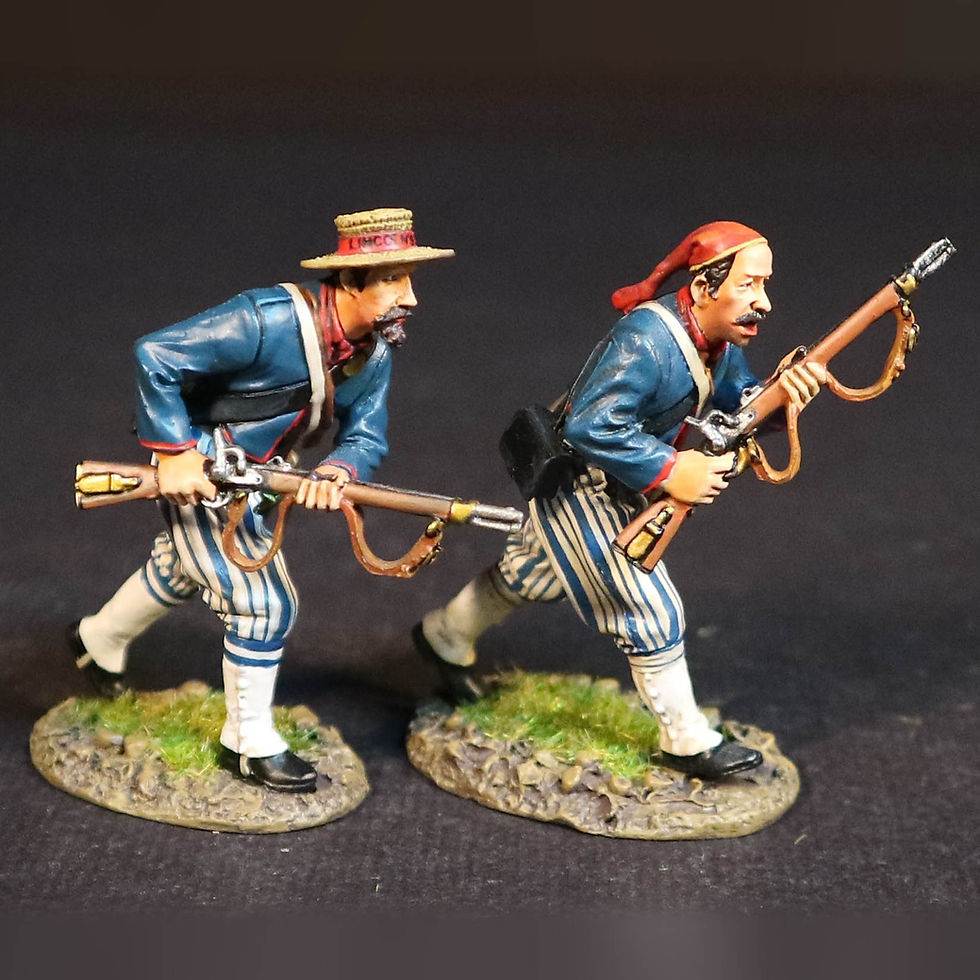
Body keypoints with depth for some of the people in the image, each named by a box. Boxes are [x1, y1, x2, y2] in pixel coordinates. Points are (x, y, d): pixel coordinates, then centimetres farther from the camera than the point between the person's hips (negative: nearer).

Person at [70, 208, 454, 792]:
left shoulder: (375, 353, -8)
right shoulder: (269, 321, -32)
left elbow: (366, 436, -7)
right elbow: (155, 356, -30)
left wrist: (337, 472, -30)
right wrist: (174, 452, -31)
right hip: (196, 472, -9)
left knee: (183, 570, 29)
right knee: (264, 602, -7)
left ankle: (100, 640, 56)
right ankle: (251, 744, 10)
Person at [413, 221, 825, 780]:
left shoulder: (718, 339, -7)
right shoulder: (646, 343, -35)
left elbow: (737, 402, -1)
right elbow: (591, 428, -37)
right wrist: (670, 472, -35)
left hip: (614, 488, 10)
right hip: (583, 486, -10)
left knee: (529, 576, 28)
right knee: (651, 611, -6)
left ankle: (445, 636, 51)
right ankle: (687, 743, 8)